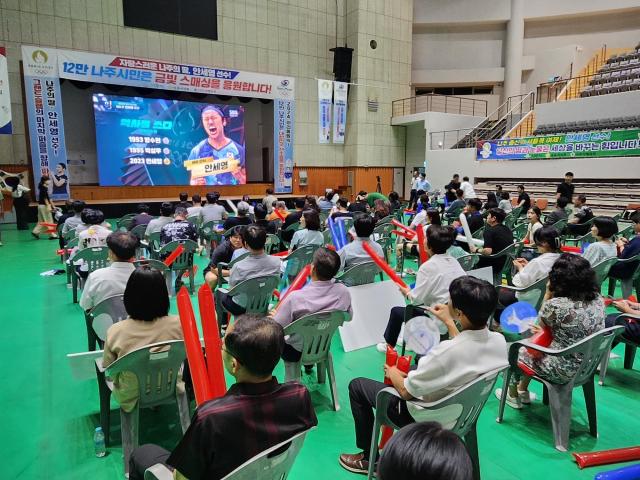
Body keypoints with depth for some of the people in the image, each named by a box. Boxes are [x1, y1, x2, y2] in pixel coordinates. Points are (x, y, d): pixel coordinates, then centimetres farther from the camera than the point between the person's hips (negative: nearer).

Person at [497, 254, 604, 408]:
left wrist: (548, 293, -7)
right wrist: (546, 329, 15)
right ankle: (523, 392, 41)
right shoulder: (598, 298, -7)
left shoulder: (556, 305, -29)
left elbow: (542, 324, -5)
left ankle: (512, 396, 37)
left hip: (563, 370, -7)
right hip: (587, 366, 7)